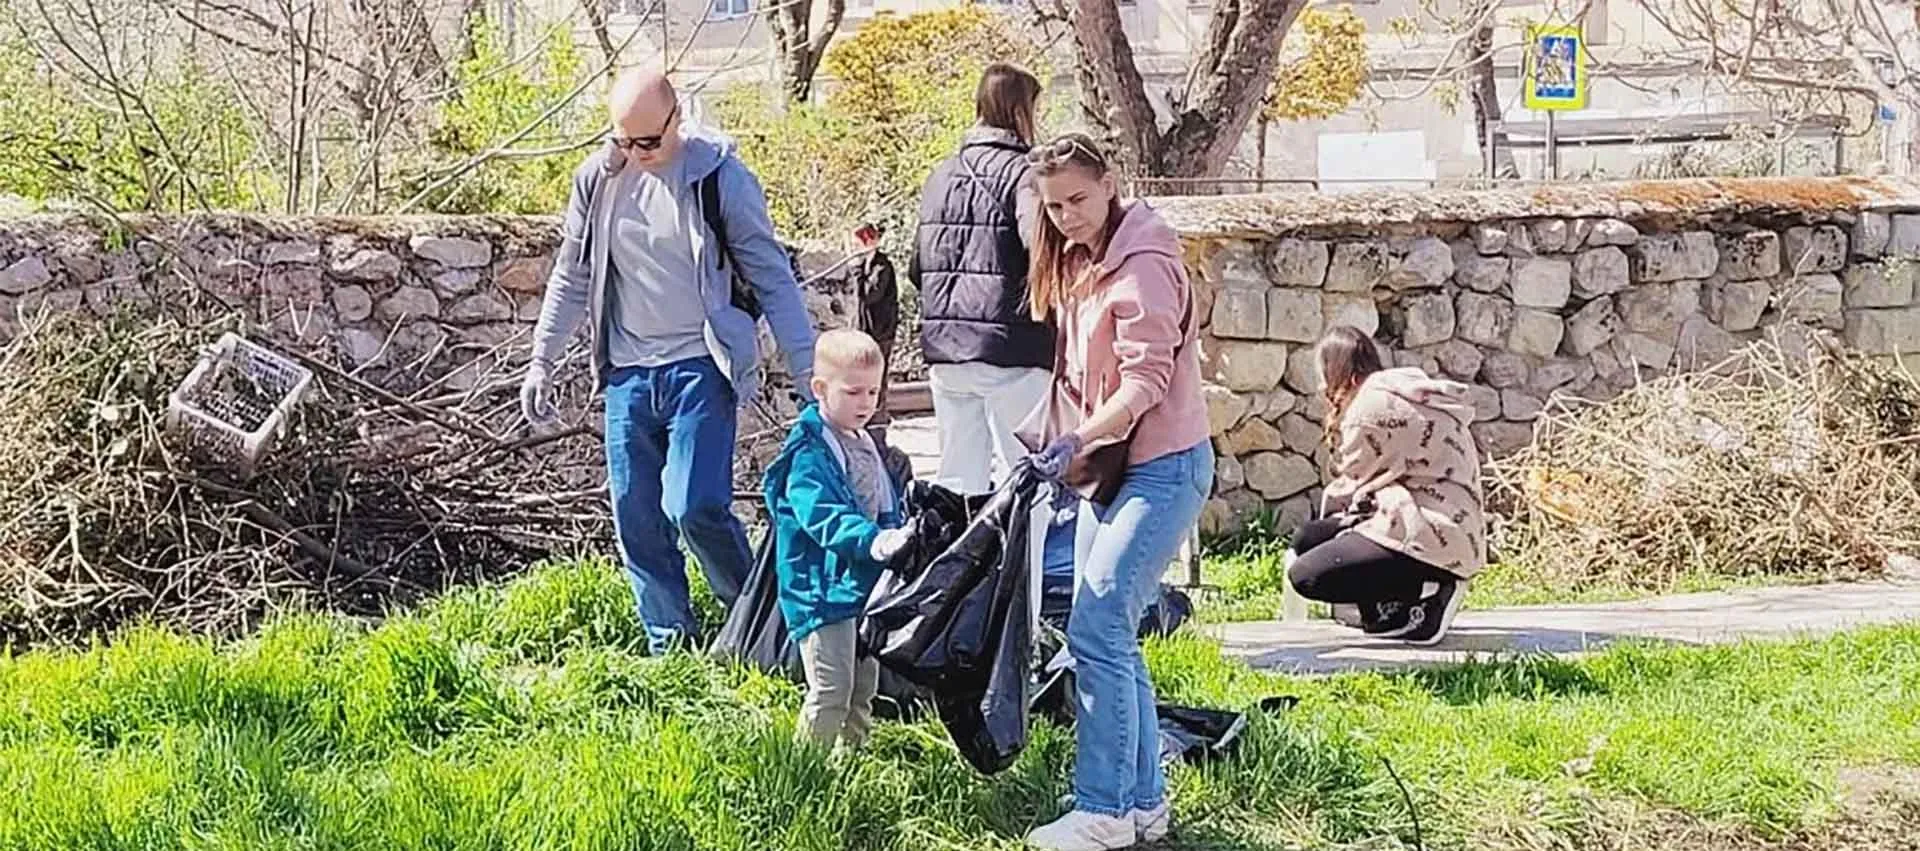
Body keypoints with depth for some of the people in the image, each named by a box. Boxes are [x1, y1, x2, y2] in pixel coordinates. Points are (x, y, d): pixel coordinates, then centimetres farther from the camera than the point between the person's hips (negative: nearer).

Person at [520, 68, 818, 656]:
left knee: (694, 506, -16)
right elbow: (571, 278, 17)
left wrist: (807, 371, -8)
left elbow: (772, 277, -4)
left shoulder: (719, 177, -7)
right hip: (627, 372, 5)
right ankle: (671, 647, 14)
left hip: (700, 368, -5)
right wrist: (541, 362, 14)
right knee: (637, 520, 4)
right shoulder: (596, 179, 5)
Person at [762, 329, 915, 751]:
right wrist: (874, 541, -40)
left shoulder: (869, 447, 14)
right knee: (830, 692, -12)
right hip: (824, 592, -9)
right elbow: (823, 515, -27)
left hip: (868, 587, 9)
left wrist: (899, 536, 3)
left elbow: (889, 507, 21)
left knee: (864, 687, 17)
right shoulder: (809, 454, -15)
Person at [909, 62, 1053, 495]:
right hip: (1009, 352, -7)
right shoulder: (1021, 171, -8)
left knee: (958, 481, 12)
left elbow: (916, 267, 17)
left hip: (943, 350, 7)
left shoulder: (941, 175, 13)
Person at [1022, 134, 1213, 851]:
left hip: (1162, 466, -9)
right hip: (1109, 465, 10)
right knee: (1109, 636, 10)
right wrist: (1076, 449, 6)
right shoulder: (1076, 265, 13)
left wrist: (1079, 438, -32)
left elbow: (1147, 379, -22)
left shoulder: (1142, 263, -15)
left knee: (1095, 630, -14)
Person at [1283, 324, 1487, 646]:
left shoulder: (1371, 405, -11)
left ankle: (1426, 599, -9)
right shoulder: (1405, 391, 19)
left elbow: (1350, 486, -5)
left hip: (1434, 539, -10)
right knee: (1310, 537, 11)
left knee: (1307, 575, -14)